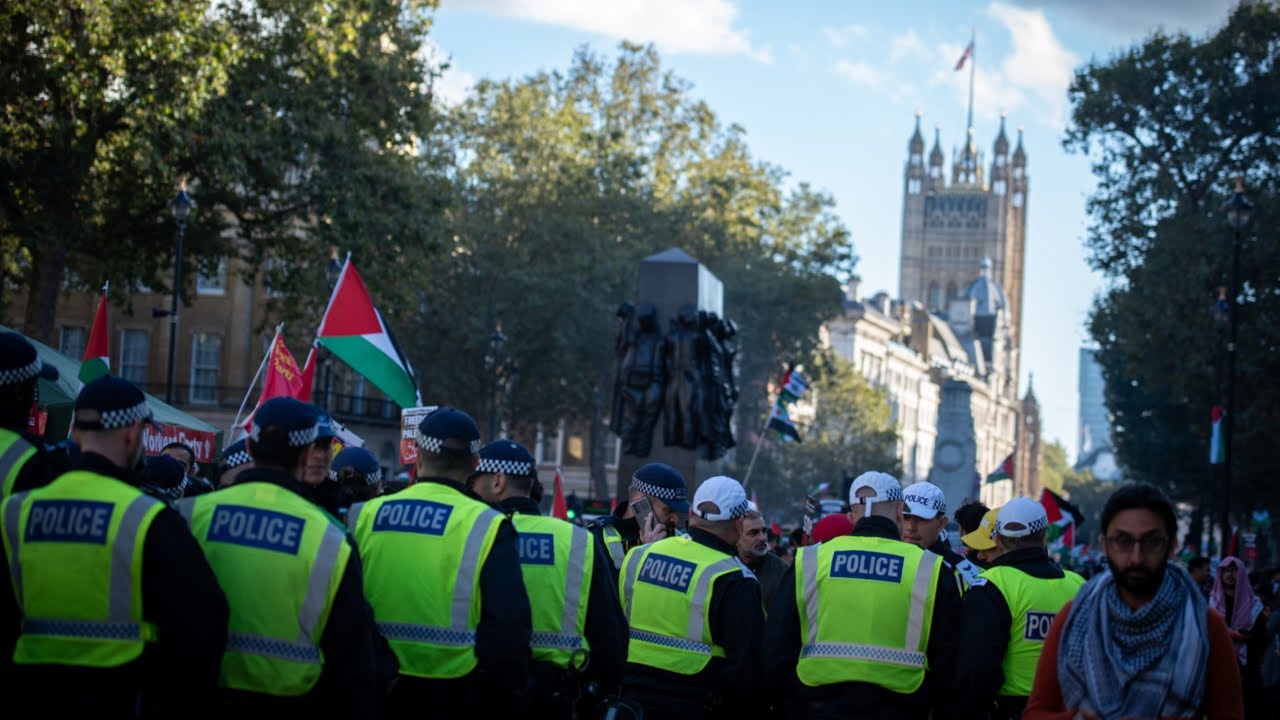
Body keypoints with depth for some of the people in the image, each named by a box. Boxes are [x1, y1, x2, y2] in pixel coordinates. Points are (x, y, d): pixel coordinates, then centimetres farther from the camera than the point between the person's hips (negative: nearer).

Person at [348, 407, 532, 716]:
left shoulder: (363, 516, 0)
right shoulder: (486, 528, -11)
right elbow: (509, 625, -15)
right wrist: (509, 698, -3)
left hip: (377, 691, 3)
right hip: (456, 694, -3)